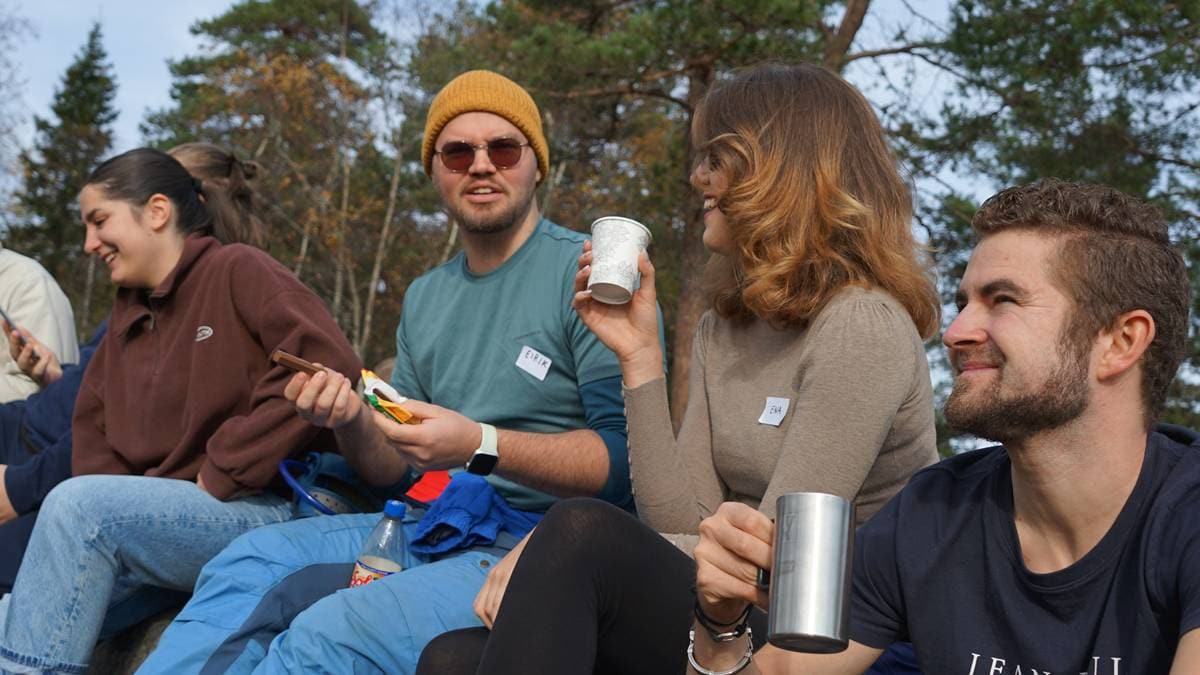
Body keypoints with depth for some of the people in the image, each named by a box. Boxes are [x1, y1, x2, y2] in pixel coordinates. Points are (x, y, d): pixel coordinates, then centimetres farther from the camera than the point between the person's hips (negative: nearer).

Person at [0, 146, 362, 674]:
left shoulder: (239, 271, -1)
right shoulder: (128, 310, 22)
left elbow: (328, 367, -17)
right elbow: (93, 430, 20)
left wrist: (222, 472, -15)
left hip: (264, 512, -7)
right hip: (159, 523, 7)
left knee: (78, 505, -27)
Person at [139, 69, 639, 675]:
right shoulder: (425, 296, 17)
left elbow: (630, 460, -15)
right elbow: (396, 467, 18)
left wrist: (482, 446, -25)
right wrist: (351, 421, -5)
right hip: (432, 528, 8)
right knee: (250, 561, -11)